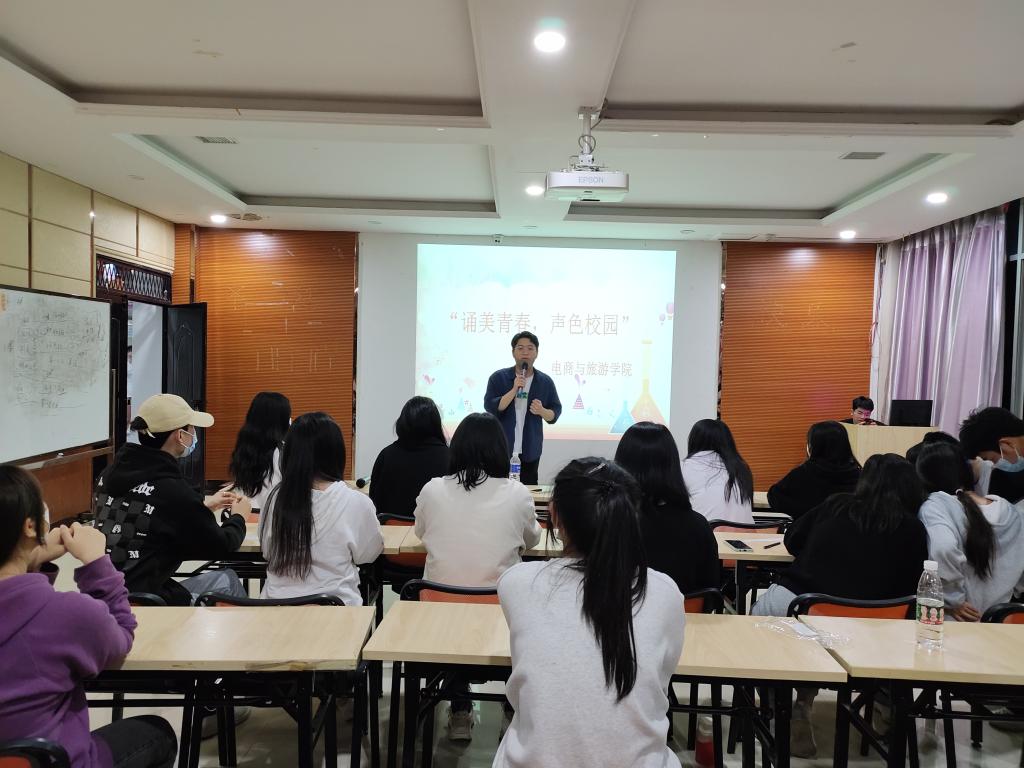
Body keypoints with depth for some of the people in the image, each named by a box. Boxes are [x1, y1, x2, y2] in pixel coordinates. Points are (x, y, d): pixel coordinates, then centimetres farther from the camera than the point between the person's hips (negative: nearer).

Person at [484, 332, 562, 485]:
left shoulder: (545, 381, 3)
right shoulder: (498, 377, -3)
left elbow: (556, 412, 6)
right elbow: (489, 407, -12)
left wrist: (541, 411, -16)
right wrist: (514, 390, -21)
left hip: (530, 451, 2)